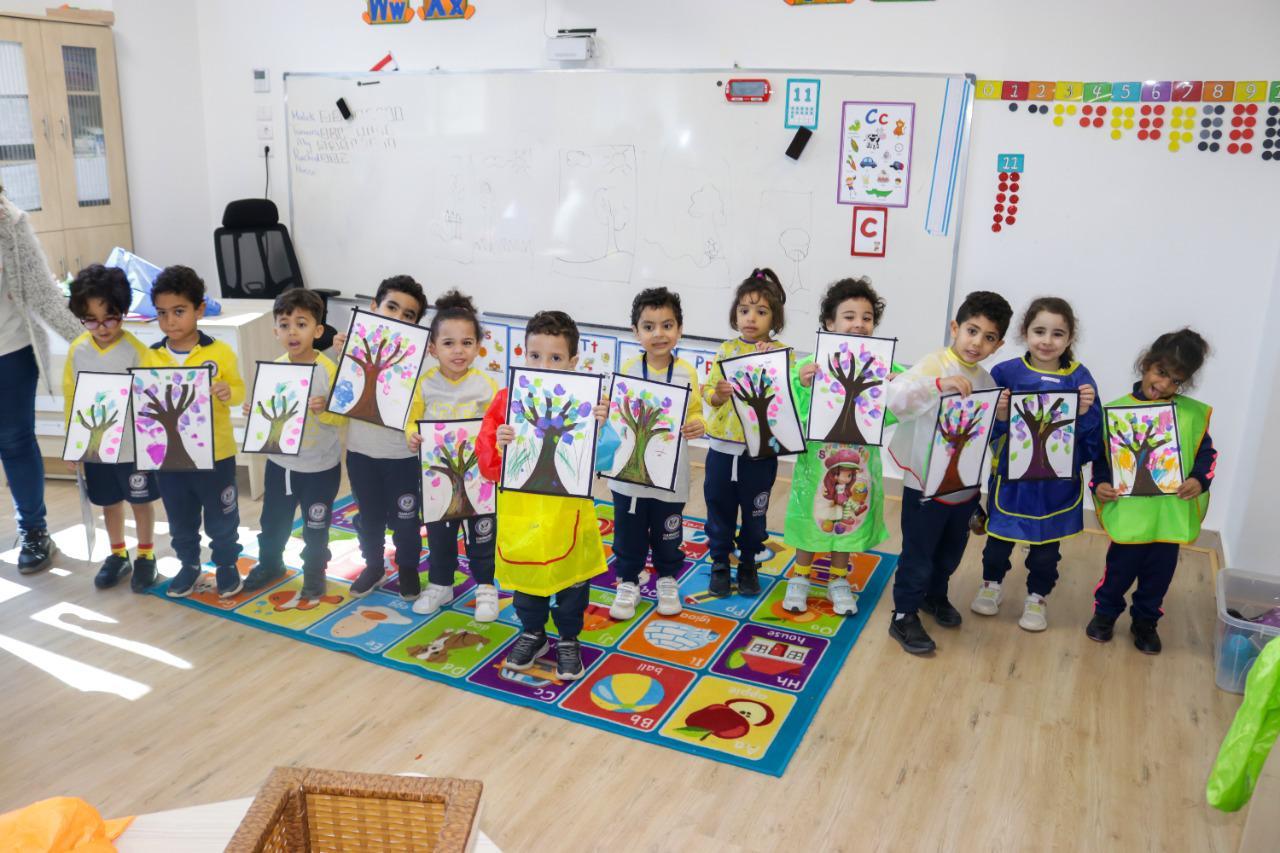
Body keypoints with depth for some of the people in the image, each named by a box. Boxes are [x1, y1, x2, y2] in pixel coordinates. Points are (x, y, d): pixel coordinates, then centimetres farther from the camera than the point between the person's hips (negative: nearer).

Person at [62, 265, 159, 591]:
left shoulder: (136, 350, -14)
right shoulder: (77, 351, -3)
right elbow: (70, 398, 5)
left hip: (134, 446, -4)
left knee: (141, 501, 11)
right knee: (109, 502, 18)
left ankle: (145, 556, 29)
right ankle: (118, 555, 36)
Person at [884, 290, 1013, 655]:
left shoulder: (985, 380, 4)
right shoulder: (933, 364, -17)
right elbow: (895, 398, -35)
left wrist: (1000, 413, -5)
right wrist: (938, 384, -48)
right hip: (926, 484, -7)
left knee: (951, 550, 24)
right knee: (918, 554, 5)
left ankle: (935, 594, 48)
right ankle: (904, 617, 21)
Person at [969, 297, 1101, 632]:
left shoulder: (1079, 378, -8)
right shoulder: (1005, 373, -10)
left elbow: (1093, 437, -7)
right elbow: (988, 429, -10)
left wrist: (1086, 412, -26)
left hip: (1057, 482, 0)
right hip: (1011, 478, 0)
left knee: (1046, 546, 16)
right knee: (999, 537, 17)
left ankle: (1037, 597, 39)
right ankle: (992, 584, 43)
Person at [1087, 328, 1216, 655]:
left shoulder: (1192, 413, 0)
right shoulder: (1116, 410, -5)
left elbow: (1207, 453, 6)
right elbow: (1100, 454, 0)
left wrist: (1199, 479, -12)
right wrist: (1100, 483, -14)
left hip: (1172, 514, 2)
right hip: (1130, 513, -2)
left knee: (1159, 574, 16)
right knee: (1120, 569, 11)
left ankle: (1145, 622, 37)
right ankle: (1105, 613, 35)